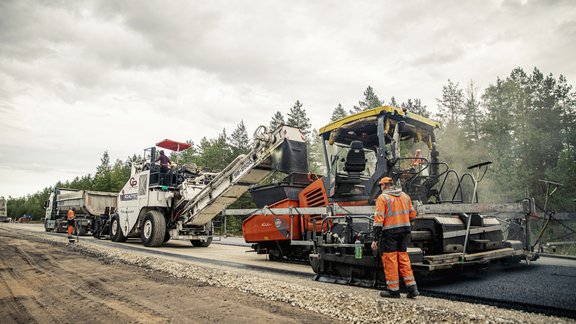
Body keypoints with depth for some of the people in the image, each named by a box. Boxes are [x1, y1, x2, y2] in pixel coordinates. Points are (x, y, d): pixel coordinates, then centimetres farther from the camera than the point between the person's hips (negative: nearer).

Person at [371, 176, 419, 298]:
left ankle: (393, 290, 7)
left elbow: (379, 219, -14)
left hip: (389, 232, -6)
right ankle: (412, 287, 12)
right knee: (403, 258, 14)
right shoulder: (405, 196, 11)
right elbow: (412, 214, 13)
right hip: (404, 231, 6)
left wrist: (375, 239, -13)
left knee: (390, 260, 2)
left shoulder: (382, 198, -8)